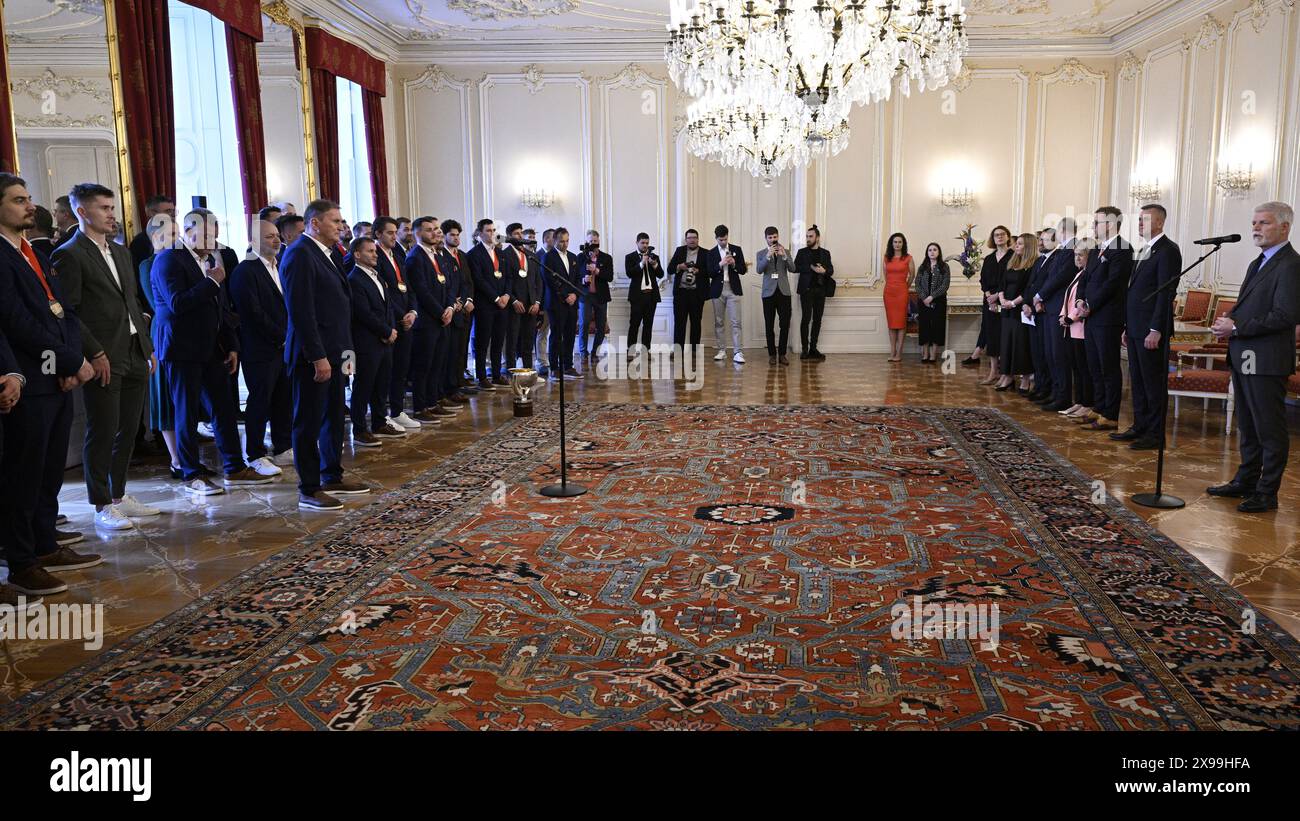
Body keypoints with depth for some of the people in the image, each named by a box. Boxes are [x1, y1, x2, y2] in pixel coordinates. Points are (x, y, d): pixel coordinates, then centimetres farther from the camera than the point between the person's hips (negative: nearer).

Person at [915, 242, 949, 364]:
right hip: (923, 302, 2)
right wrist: (924, 298, -11)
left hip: (938, 302, -2)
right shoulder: (922, 267, 9)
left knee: (936, 326, -2)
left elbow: (945, 285, -7)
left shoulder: (944, 267, 1)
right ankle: (925, 355, 7)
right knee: (924, 326, 1)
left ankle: (933, 356, 1)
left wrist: (932, 297, -15)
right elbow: (917, 284, 3)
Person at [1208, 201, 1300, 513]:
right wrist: (1229, 319, 4)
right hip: (1243, 357, 10)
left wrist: (1237, 327, -19)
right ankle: (1245, 482, 29)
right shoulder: (1258, 263, 17)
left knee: (1270, 429, -1)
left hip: (1266, 360, -10)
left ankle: (1267, 493, 7)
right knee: (1248, 427, 18)